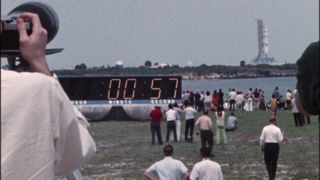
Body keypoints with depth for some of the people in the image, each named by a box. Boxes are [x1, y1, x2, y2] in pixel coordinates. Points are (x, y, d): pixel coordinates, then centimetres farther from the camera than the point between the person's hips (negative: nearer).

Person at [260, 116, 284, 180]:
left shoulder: (265, 128, -3)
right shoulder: (277, 129, -8)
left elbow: (262, 139, -1)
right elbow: (280, 139, -7)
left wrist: (262, 146, 12)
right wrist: (282, 135, 12)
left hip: (267, 146, 1)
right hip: (275, 146, -1)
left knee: (267, 161, 11)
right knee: (274, 162, 14)